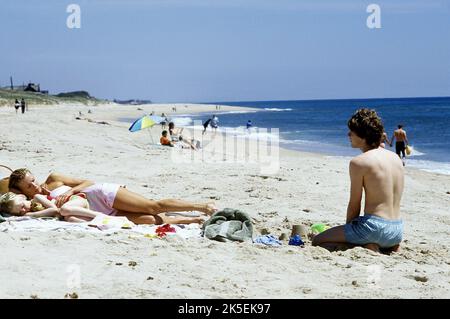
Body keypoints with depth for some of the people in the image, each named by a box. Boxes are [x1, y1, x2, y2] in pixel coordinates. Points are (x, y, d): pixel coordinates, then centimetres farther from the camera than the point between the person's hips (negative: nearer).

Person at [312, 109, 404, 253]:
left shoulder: (358, 162, -11)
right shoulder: (396, 158, 10)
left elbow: (354, 205, -6)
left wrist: (348, 227, 10)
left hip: (374, 227, -8)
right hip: (397, 231, 8)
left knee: (317, 241, 6)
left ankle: (365, 249, -10)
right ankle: (388, 247, 9)